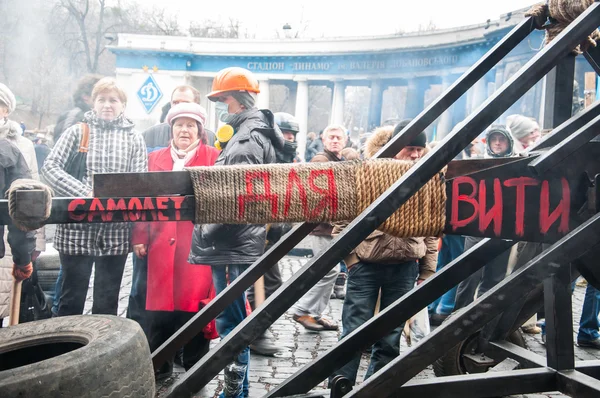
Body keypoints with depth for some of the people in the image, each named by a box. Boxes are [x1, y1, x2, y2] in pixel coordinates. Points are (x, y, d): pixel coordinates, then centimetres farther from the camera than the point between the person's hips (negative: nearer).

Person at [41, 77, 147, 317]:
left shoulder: (134, 138, 7)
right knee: (72, 298, 8)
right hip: (77, 228, -1)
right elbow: (50, 167, -4)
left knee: (107, 301, 10)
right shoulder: (78, 131, 5)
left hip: (116, 231, 1)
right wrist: (85, 193, -16)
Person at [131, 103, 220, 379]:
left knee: (194, 304, 1)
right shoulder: (155, 158, 14)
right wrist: (140, 238, 6)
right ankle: (159, 364, 23)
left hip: (198, 243, -3)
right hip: (162, 243, 3)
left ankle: (195, 367, 17)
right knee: (160, 305, 7)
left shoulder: (213, 157, 3)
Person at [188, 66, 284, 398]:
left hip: (233, 245, -10)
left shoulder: (249, 138, -13)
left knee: (230, 320, -4)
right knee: (232, 318, 16)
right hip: (233, 243, 10)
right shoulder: (248, 132, 20)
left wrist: (207, 230, -14)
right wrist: (211, 232, 19)